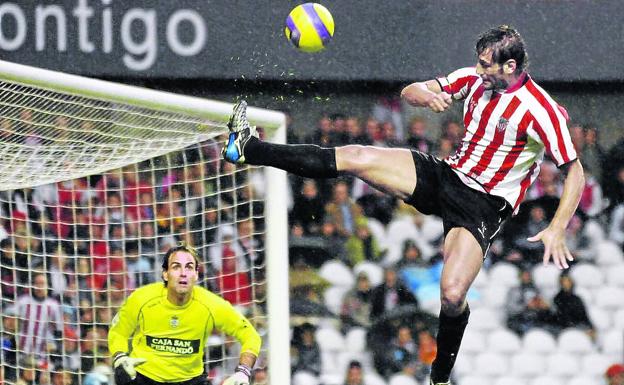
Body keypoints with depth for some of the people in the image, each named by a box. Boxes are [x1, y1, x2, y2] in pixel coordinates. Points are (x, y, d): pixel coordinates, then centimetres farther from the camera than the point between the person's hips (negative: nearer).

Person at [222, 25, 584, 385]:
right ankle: (248, 149, -1)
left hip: (483, 206, -6)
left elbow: (575, 170, -13)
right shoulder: (475, 79, -1)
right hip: (446, 175, 6)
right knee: (353, 157, -7)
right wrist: (428, 96, -20)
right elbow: (410, 92, 5)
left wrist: (557, 230, -22)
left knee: (452, 293, -23)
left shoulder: (541, 111, -20)